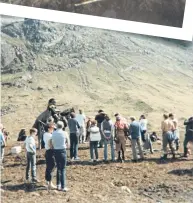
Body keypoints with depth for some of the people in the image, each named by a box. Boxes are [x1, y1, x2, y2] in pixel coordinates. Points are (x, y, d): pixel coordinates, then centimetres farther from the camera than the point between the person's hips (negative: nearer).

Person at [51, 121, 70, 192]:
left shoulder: (53, 133, 1)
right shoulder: (65, 133, -8)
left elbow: (52, 144, 1)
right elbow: (68, 144, -2)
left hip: (56, 151, 4)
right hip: (62, 151, -4)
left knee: (58, 168, 17)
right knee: (63, 169, 0)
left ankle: (58, 185, 22)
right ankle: (63, 186, -2)